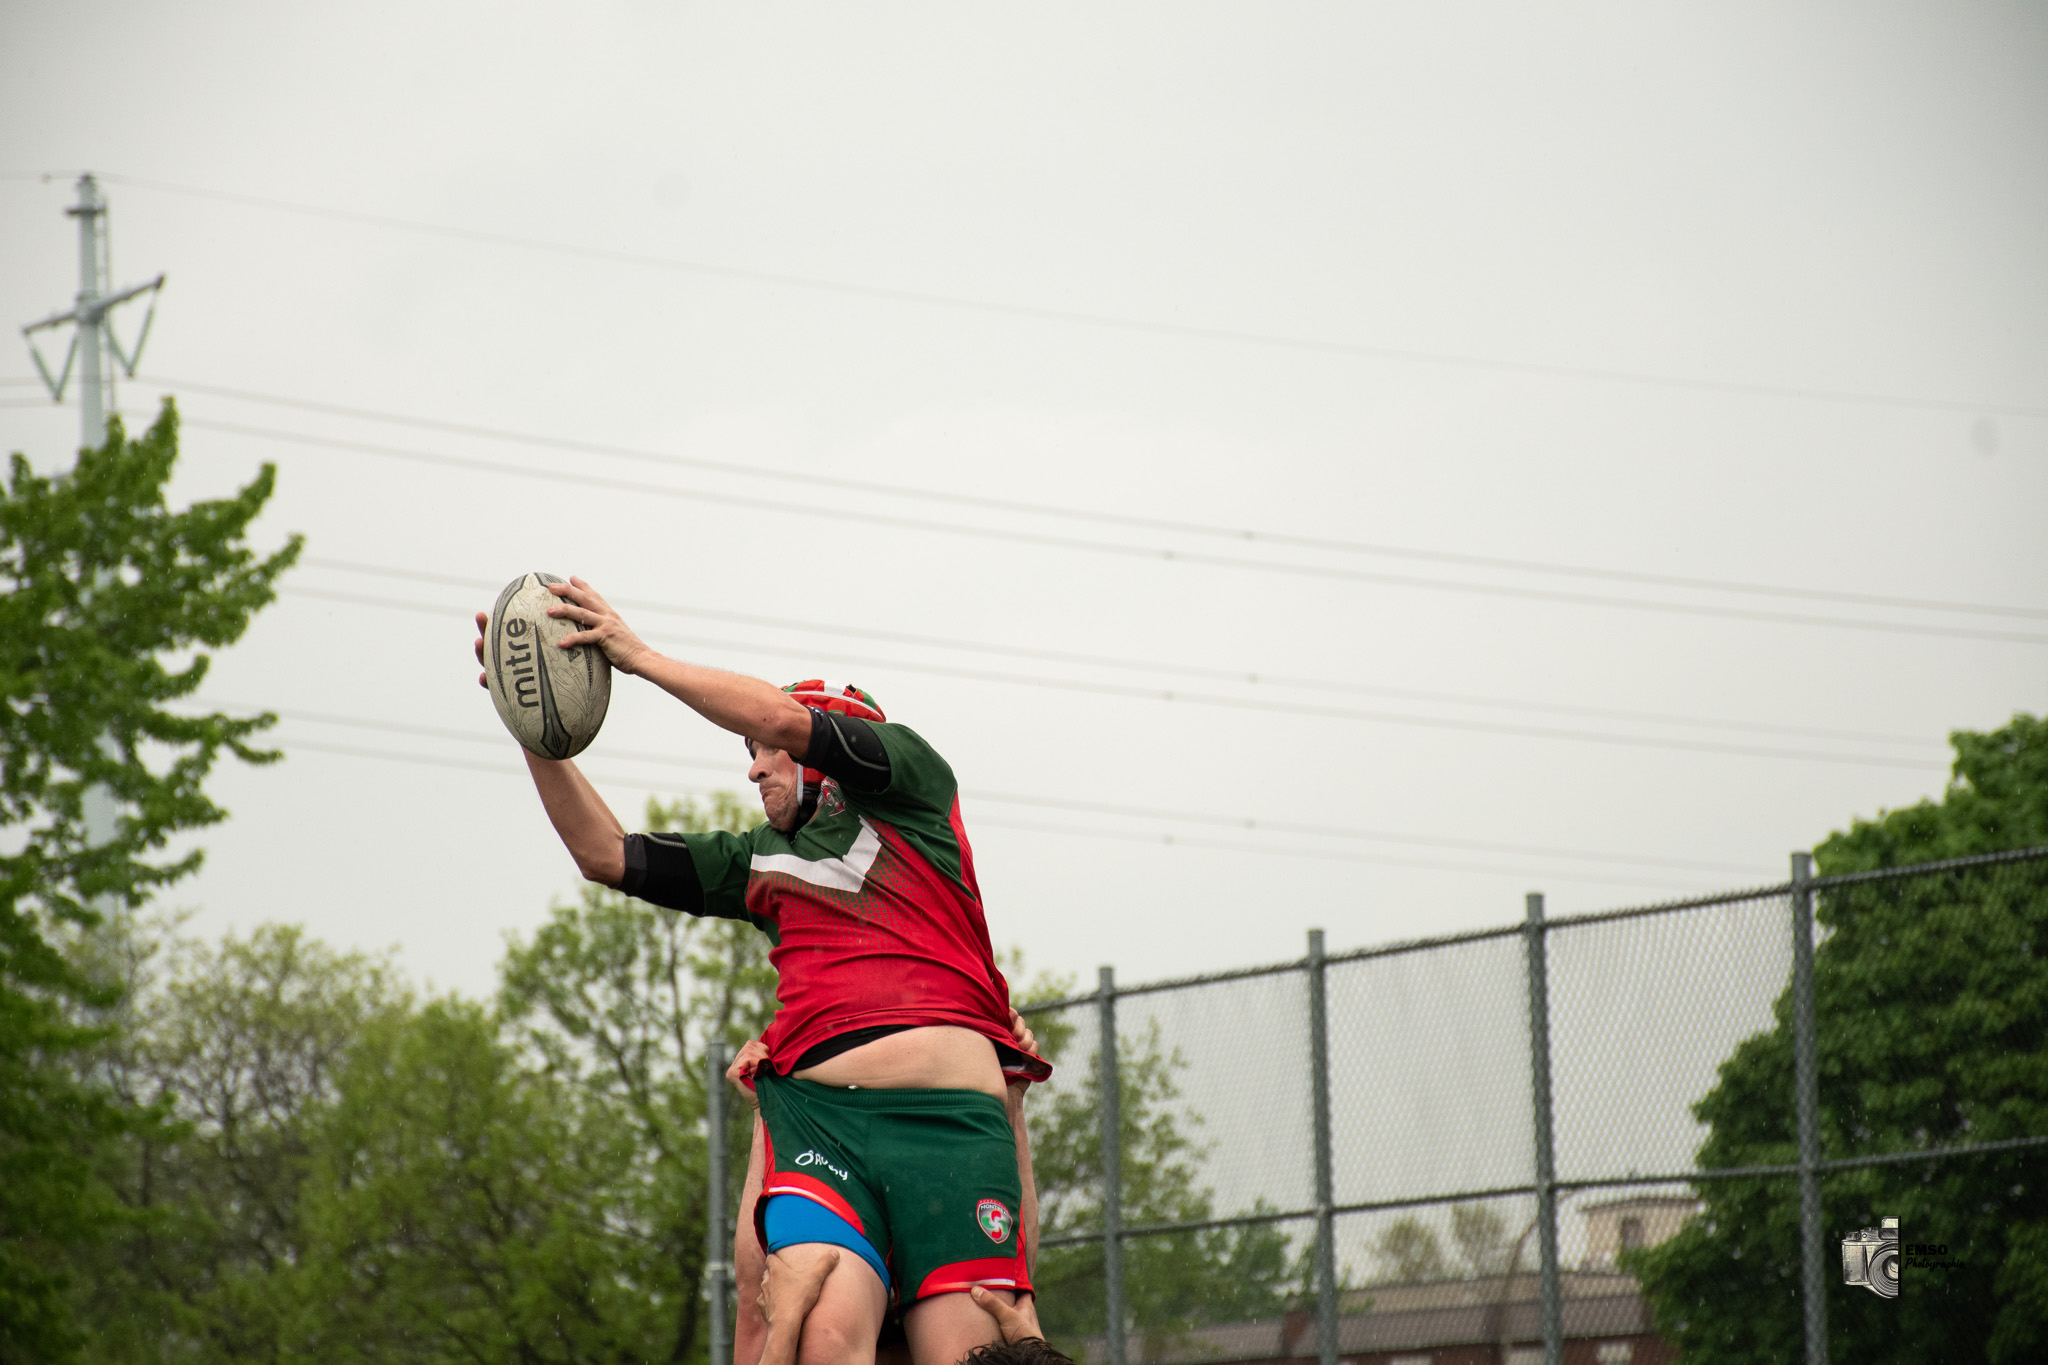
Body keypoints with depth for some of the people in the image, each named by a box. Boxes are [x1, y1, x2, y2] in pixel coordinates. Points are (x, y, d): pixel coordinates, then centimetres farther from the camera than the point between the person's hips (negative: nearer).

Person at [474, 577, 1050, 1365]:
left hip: (950, 1119, -3)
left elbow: (786, 717, 4)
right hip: (816, 1115, 3)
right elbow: (608, 856, 28)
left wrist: (643, 659, 8)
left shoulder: (912, 784, 17)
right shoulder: (760, 862, 30)